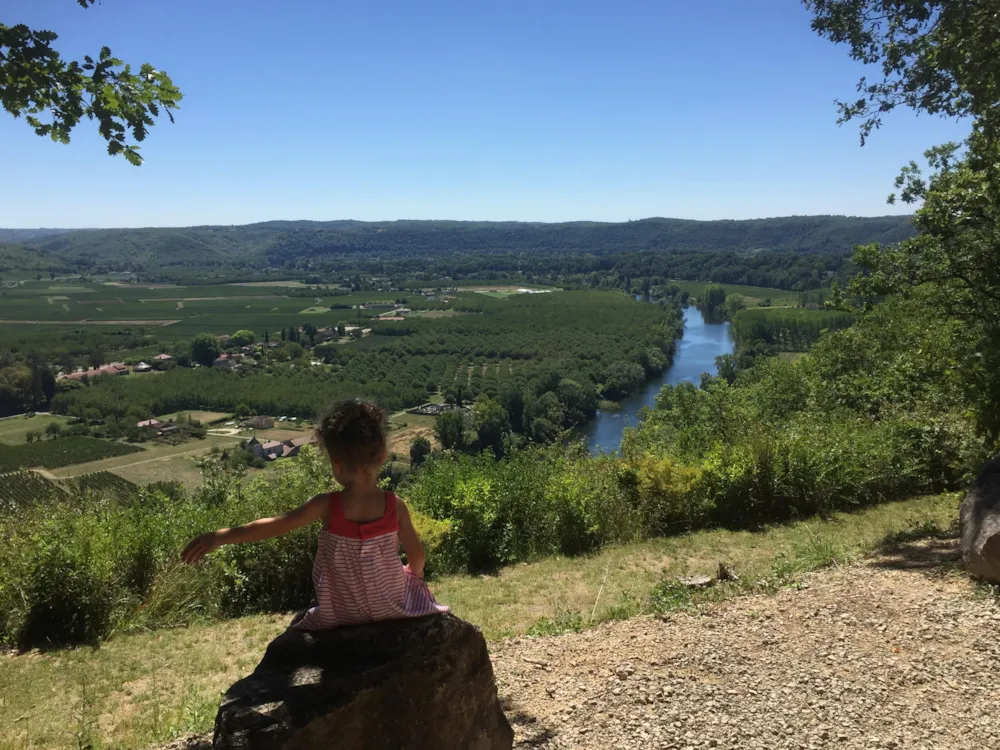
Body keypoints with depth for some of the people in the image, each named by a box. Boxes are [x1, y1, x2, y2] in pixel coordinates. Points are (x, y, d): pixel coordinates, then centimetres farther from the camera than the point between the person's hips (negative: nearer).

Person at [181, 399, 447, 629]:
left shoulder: (327, 505, -21)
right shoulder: (395, 506, -18)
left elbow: (276, 525, -21)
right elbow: (417, 556, -10)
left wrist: (220, 536, -16)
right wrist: (413, 574, 13)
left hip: (343, 612, 0)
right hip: (392, 605, 1)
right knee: (414, 581, 34)